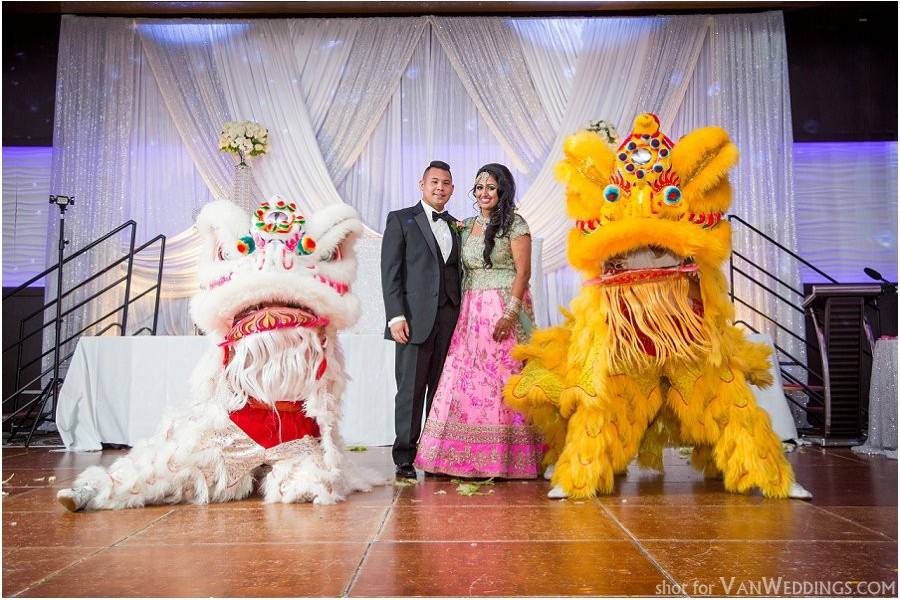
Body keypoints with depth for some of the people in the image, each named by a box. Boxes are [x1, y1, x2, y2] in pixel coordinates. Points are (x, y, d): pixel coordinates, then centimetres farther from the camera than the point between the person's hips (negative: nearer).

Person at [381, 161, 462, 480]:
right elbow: (390, 271, -2)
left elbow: (458, 273, 18)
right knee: (411, 389, -1)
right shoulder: (401, 220, 6)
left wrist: (462, 315, 6)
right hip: (416, 318, -4)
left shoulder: (455, 227, 19)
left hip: (450, 319, 4)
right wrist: (396, 316, -12)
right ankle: (405, 457, 7)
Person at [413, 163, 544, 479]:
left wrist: (510, 313, -18)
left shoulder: (515, 224, -1)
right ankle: (472, 457, 9)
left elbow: (523, 272, -8)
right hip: (471, 311, 6)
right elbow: (463, 272, 16)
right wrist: (463, 310, 6)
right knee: (467, 379, 1)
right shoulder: (467, 226, 16)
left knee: (503, 380, -5)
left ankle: (507, 459, 6)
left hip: (505, 309, -5)